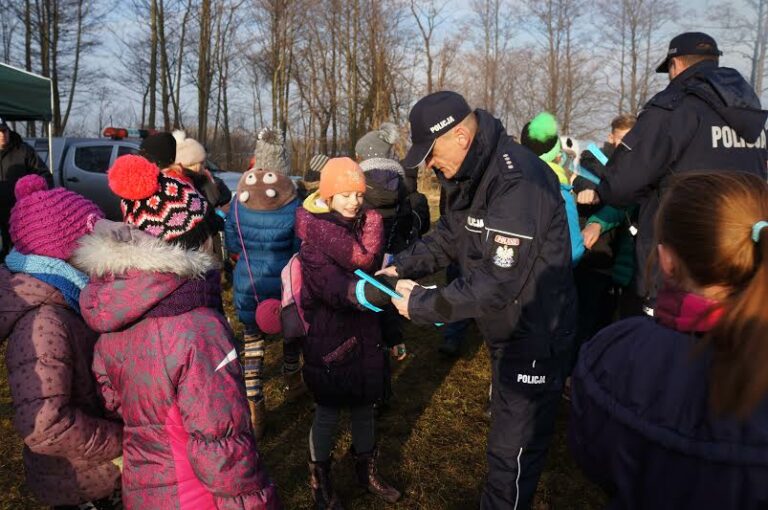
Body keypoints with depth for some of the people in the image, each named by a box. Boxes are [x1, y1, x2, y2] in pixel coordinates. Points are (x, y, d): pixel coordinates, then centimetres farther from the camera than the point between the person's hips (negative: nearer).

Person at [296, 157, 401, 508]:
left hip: (363, 332, 5)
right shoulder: (313, 236, -16)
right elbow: (332, 288, -31)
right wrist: (365, 292, -47)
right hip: (328, 336, -5)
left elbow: (367, 263, -9)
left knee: (364, 406, 18)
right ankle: (320, 481, 31)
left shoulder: (364, 223, 2)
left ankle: (366, 470, 40)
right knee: (328, 412, 9)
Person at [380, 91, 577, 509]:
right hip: (504, 330, 10)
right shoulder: (471, 174, 1)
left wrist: (422, 305, -25)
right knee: (505, 433, 28)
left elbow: (496, 283, -33)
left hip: (533, 337, -10)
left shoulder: (518, 181, -30)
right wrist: (402, 267, -3)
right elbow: (449, 236, 11)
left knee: (513, 449, 6)